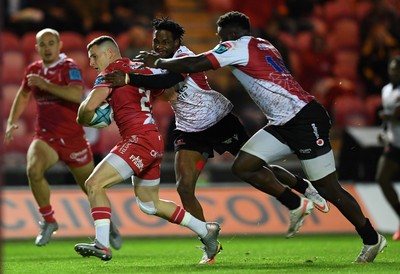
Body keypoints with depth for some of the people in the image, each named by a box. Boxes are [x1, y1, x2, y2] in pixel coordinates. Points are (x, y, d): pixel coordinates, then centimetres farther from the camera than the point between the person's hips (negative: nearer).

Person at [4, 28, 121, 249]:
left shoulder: (69, 67, -10)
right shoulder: (33, 70, 7)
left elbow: (77, 94, -29)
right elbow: (23, 95, 27)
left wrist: (44, 84, -29)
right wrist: (11, 122, 18)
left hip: (73, 138, -3)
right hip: (45, 137, 3)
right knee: (33, 170, -28)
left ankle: (109, 225, 36)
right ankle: (48, 221, -11)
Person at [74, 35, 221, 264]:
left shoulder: (111, 73, -4)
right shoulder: (141, 69, 19)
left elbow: (89, 106, -16)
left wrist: (83, 120, 4)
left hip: (139, 139, -9)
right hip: (154, 140, 9)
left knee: (94, 183, -14)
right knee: (149, 204, 22)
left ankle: (102, 245, -23)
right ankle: (206, 231, 27)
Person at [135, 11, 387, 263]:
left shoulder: (238, 47, -8)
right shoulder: (262, 46, 18)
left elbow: (193, 65, -11)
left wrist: (157, 62, 2)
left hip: (306, 119, -9)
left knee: (329, 190, -2)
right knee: (243, 166, 0)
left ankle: (372, 239, 10)